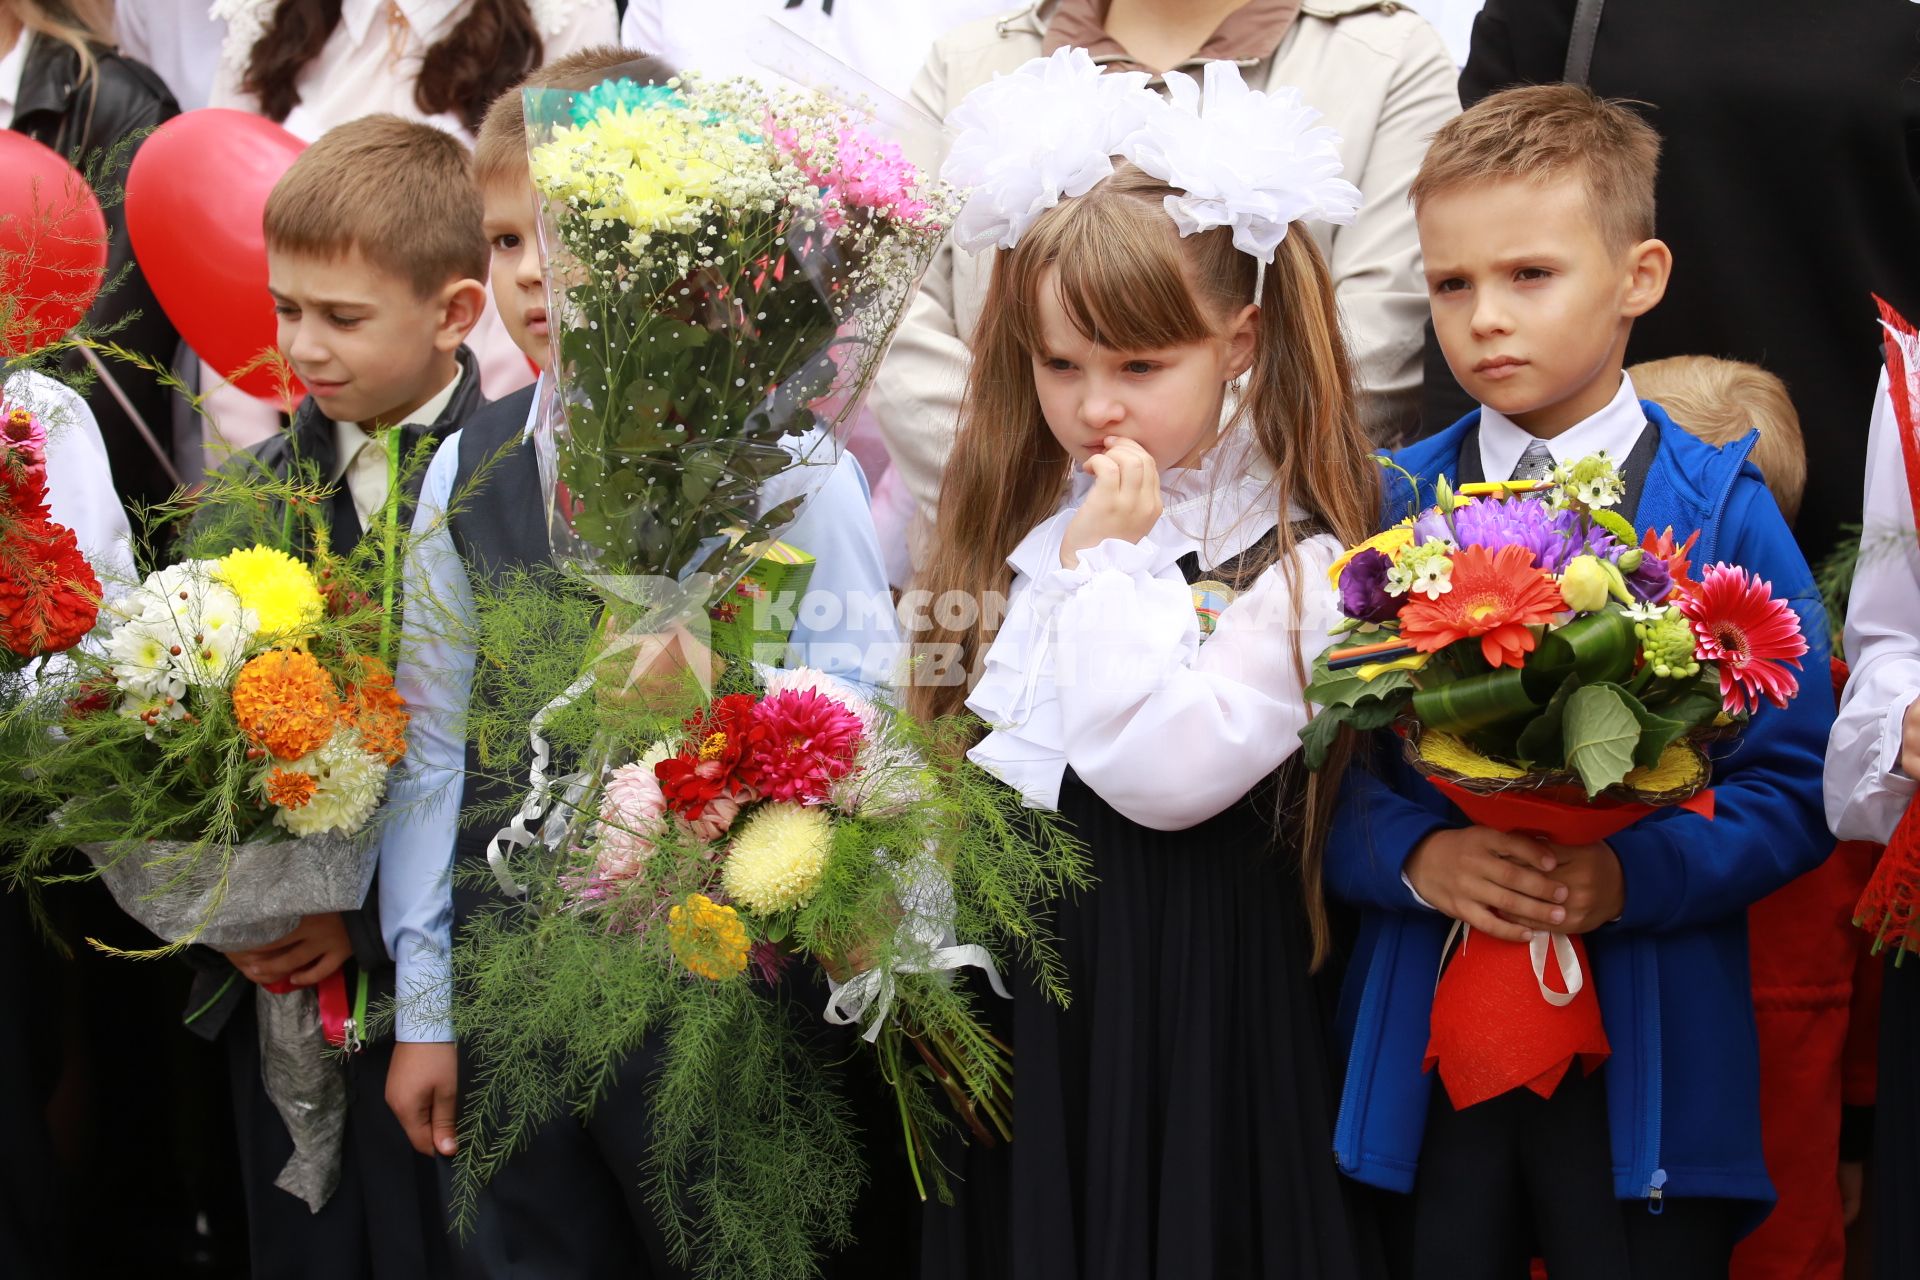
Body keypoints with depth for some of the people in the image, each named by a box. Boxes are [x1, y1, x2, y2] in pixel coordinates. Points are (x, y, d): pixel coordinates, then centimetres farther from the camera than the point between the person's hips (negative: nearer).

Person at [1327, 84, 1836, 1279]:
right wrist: (1417, 857, -16)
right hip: (1423, 1040, 2)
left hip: (1648, 1057, -1)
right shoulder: (1387, 507, 3)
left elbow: (1797, 787, -4)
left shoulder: (1721, 510, -2)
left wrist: (1633, 876, -18)